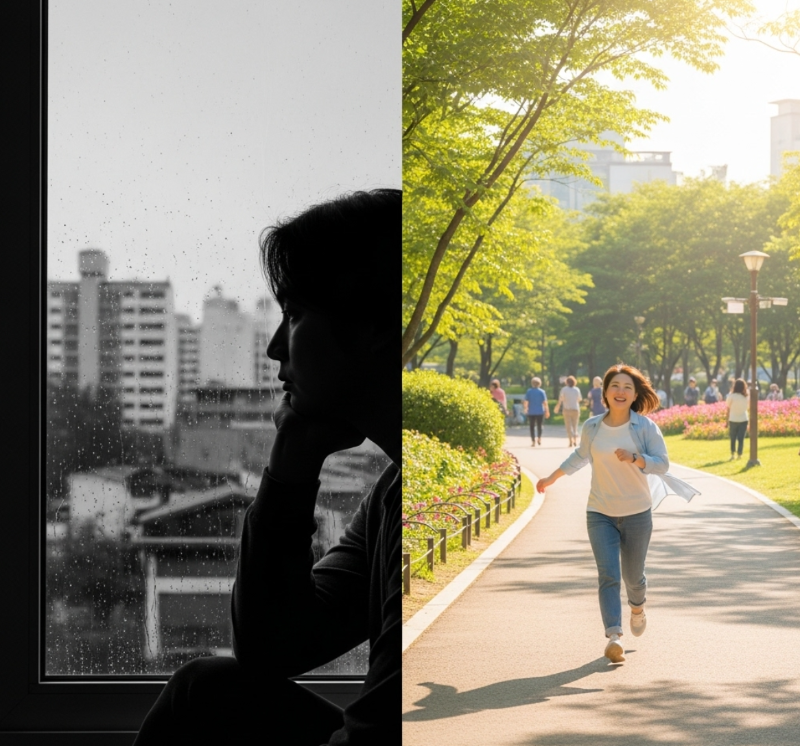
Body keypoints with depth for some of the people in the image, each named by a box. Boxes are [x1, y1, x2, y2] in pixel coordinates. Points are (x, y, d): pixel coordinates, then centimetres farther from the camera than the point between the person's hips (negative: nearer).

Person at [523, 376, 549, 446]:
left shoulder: (529, 391, -1)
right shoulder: (542, 391, -3)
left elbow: (525, 402, -2)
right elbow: (545, 402, -7)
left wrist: (525, 409, 14)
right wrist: (547, 411, -2)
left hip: (531, 412, 0)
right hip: (540, 412, 0)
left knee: (532, 427, 5)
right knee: (539, 425, 16)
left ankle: (533, 441, -1)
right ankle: (539, 438, 4)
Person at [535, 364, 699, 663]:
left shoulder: (645, 427, -8)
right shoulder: (592, 427, 0)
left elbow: (662, 464, -14)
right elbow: (581, 455, 20)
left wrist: (633, 458, -32)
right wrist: (552, 478, 28)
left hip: (637, 514, -1)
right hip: (600, 514, 1)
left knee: (632, 575, 12)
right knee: (608, 575, -13)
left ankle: (637, 607, 46)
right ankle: (613, 637, -20)